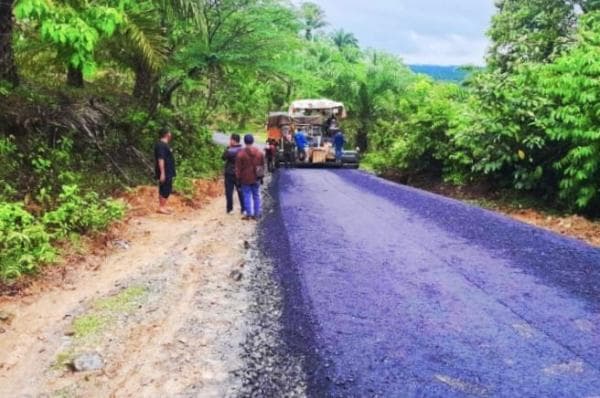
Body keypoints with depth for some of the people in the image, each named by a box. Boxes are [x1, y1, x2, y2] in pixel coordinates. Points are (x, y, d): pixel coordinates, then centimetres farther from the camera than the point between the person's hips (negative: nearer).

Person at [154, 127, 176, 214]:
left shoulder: (164, 144, 15)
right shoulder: (161, 145, -17)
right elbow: (160, 159, -23)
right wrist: (162, 173, -26)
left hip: (168, 172, 10)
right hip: (165, 173, -10)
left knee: (165, 190, 13)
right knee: (165, 190, -6)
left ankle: (163, 207, 19)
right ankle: (161, 207, -1)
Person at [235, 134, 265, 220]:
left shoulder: (241, 153, -11)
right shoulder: (260, 152, 2)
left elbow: (238, 168, -8)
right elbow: (263, 165, 8)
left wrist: (238, 178, 0)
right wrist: (262, 176, 15)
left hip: (245, 179, -3)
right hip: (256, 178, 3)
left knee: (247, 196, 3)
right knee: (256, 195, 10)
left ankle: (249, 214, 4)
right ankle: (256, 214, 14)